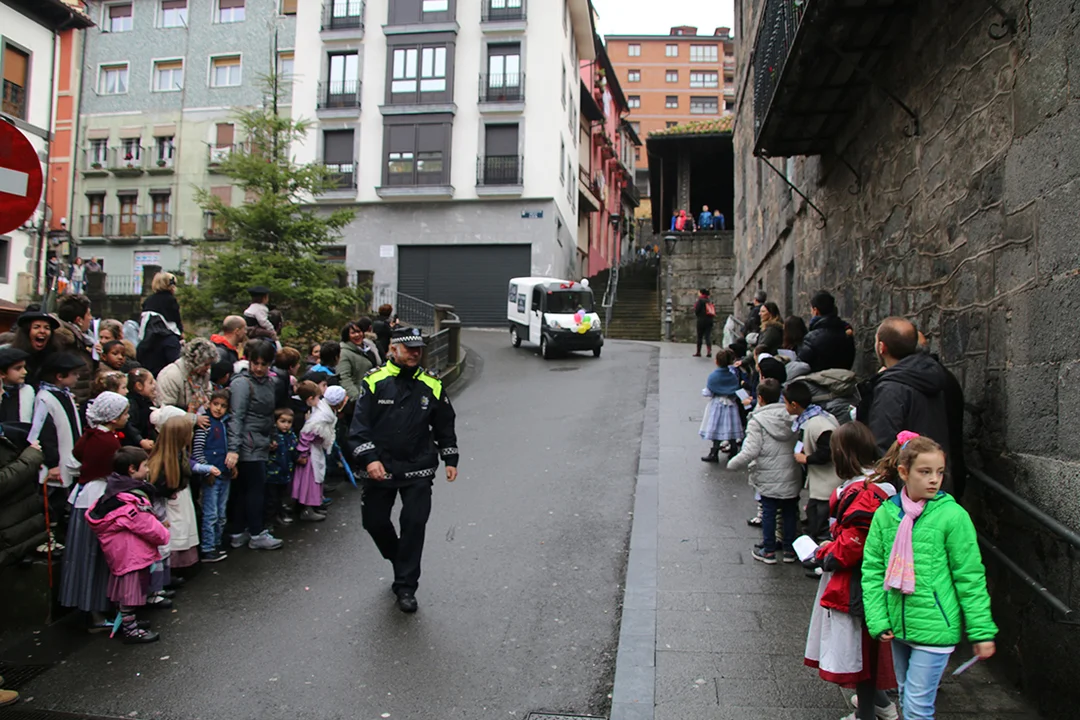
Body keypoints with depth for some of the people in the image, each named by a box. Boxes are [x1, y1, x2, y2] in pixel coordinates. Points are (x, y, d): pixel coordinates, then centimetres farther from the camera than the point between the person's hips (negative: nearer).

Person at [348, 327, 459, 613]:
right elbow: (360, 424, -7)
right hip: (379, 469, 0)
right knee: (374, 522, 9)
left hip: (418, 471, 0)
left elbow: (445, 425, 14)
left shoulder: (432, 385, 3)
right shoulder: (375, 382, -4)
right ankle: (400, 562, 38)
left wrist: (450, 459, 11)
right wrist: (369, 459, -18)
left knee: (414, 524, -5)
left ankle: (406, 587, 8)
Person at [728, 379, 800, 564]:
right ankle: (789, 550, 25)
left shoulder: (757, 421, -15)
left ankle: (768, 551, 18)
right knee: (789, 512, 15)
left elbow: (750, 452, -19)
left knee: (768, 513, 9)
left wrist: (733, 464, -6)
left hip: (769, 478, -4)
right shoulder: (791, 417, -2)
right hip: (791, 477, 4)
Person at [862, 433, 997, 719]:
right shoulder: (886, 513, -2)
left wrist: (982, 631, -5)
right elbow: (872, 569, 2)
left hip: (935, 628, -4)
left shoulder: (952, 515, -12)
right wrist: (877, 620, -3)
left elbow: (970, 577, -7)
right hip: (899, 625, 4)